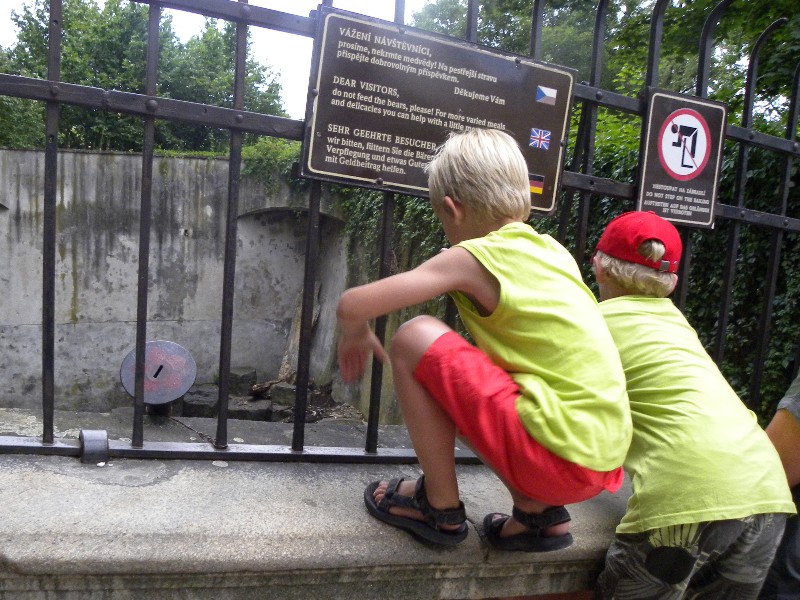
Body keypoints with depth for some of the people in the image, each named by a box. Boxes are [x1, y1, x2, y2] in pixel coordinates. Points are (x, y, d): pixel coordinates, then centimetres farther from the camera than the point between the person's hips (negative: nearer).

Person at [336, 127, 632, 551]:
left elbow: (352, 306, -11)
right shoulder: (553, 250, 11)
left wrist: (355, 334, 13)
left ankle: (441, 507, 7)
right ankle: (539, 511, 17)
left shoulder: (471, 258, -8)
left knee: (415, 339, -6)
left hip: (558, 454, -8)